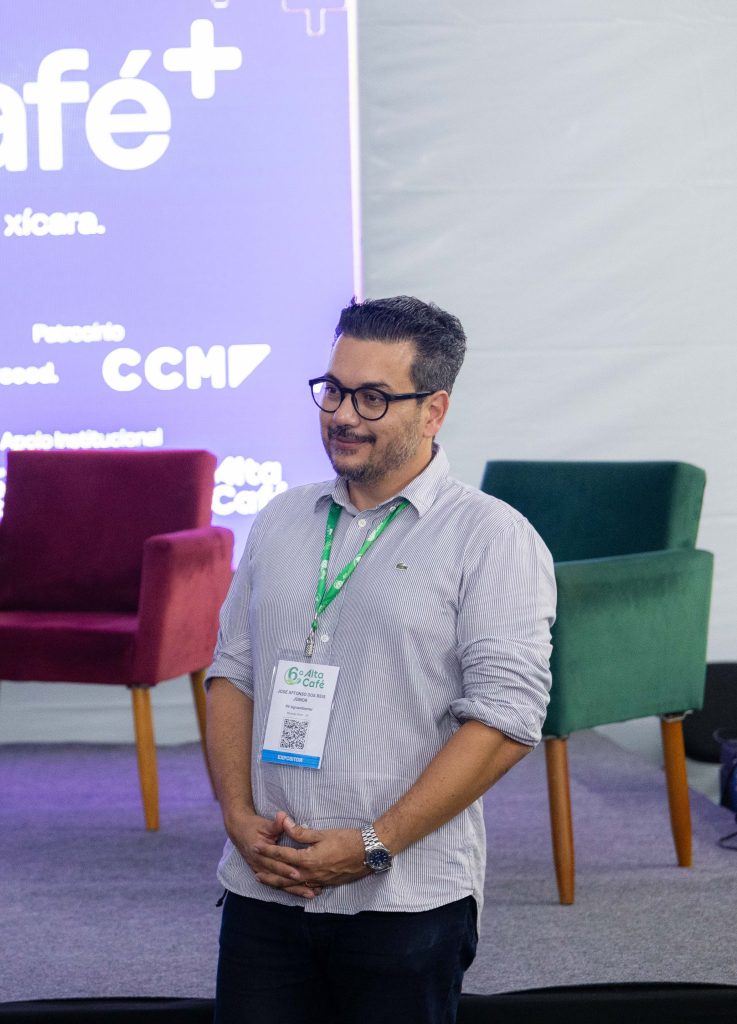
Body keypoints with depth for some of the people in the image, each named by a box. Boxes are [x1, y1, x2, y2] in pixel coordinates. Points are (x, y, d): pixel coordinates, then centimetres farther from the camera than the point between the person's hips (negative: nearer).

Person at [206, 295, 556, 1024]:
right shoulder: (280, 523, 12)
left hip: (404, 903, -4)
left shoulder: (492, 539, -5)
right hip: (263, 888, 4)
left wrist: (374, 846, -15)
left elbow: (506, 719, -12)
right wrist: (240, 817, -2)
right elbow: (232, 673, 14)